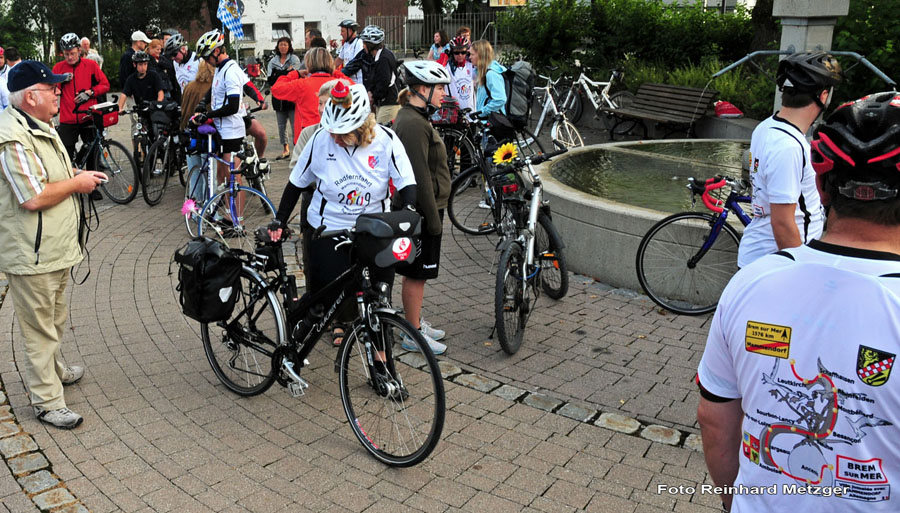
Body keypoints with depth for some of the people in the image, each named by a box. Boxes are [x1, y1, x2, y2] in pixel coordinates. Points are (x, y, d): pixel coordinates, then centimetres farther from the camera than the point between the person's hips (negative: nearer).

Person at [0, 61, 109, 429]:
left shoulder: (41, 127, 11)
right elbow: (34, 197, -29)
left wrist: (77, 175, 8)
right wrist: (77, 183, -16)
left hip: (56, 247, 10)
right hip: (32, 256, -10)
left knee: (55, 319, 26)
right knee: (40, 328, 2)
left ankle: (53, 368, 47)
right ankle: (47, 402, 14)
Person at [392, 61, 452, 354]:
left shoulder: (415, 118, 13)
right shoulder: (413, 124, -21)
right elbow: (420, 177, -23)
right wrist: (433, 217, -20)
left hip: (423, 208, 10)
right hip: (422, 210, -10)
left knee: (416, 272, 19)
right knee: (417, 273, 1)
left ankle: (415, 322, 32)